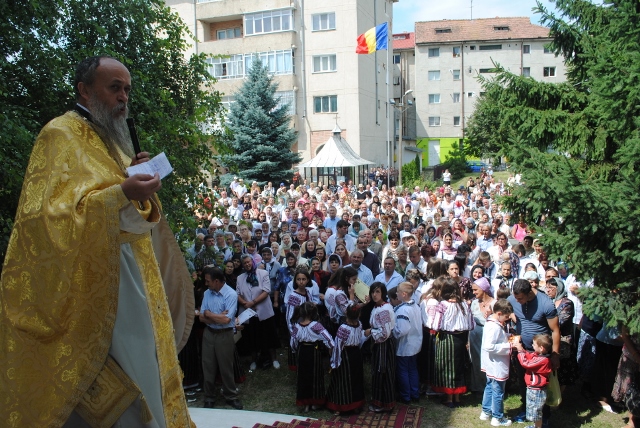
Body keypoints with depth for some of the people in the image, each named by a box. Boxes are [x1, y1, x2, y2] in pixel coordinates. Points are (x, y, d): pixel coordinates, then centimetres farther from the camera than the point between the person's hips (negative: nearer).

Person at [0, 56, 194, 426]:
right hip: (91, 282, -8)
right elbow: (52, 212, -20)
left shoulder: (110, 140, 18)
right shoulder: (61, 135, -8)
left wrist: (133, 176, 4)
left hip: (126, 277, 9)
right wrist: (121, 194, -30)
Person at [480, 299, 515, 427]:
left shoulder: (493, 324, 5)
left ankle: (486, 412, 35)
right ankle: (497, 418, 18)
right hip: (497, 367, -10)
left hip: (492, 367, 10)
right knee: (498, 392, 5)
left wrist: (508, 337, 1)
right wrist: (508, 346, -24)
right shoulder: (495, 327, -26)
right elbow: (489, 346, -31)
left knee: (489, 387, 21)